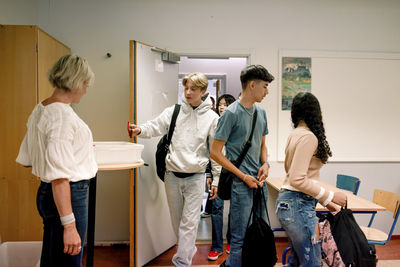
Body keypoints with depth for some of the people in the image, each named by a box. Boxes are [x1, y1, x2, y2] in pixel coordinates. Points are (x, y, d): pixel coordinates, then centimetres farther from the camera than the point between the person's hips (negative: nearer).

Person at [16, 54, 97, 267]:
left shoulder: (40, 110, 8)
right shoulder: (63, 115, -21)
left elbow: (26, 158, 18)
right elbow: (59, 177, -26)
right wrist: (69, 226, -24)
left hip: (45, 193, 10)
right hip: (68, 196, -10)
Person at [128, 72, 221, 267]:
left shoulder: (212, 117, -1)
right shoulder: (174, 111, 3)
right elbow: (156, 126, -7)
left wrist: (217, 179, 0)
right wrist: (140, 130, -30)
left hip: (196, 177, -2)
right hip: (172, 175, 3)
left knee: (189, 222, -2)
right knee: (177, 220, 17)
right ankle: (189, 249, 40)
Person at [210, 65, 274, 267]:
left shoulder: (261, 112, 11)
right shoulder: (231, 113, -12)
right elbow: (215, 152, -12)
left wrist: (265, 163, 1)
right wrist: (244, 176, -14)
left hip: (259, 182, 8)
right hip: (241, 184, -8)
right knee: (241, 237, 0)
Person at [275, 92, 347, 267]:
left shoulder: (294, 134, 11)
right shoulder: (308, 137, -16)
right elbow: (297, 180, -21)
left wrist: (322, 200, 17)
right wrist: (330, 196, -11)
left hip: (286, 200, 10)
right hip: (298, 205, -9)